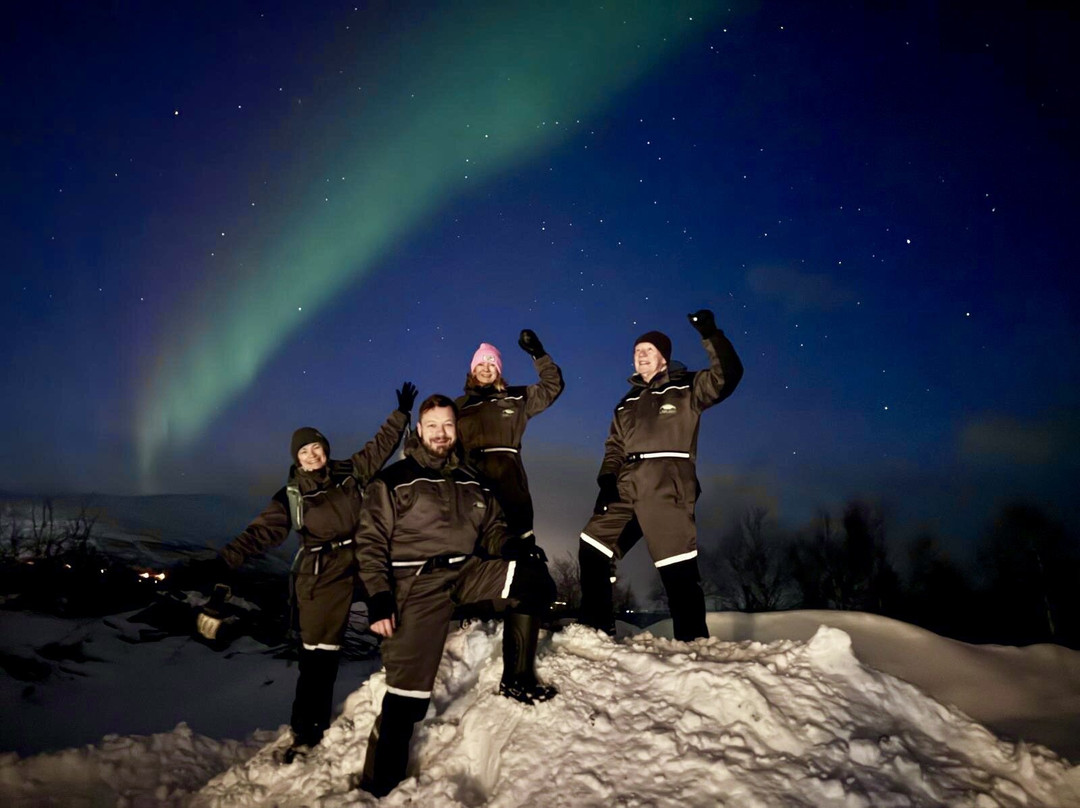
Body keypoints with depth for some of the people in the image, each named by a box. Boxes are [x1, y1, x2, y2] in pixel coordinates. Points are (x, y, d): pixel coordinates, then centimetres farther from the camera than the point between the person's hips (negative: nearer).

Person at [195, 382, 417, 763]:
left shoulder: (350, 473, 6)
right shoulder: (291, 497, 2)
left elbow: (382, 445, 15)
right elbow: (260, 533, -6)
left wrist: (402, 413, 15)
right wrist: (224, 561, -19)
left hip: (363, 560, 3)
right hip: (321, 574, -2)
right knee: (318, 651, 1)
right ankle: (306, 730, 13)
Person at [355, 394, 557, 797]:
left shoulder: (471, 481, 15)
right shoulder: (393, 480, 1)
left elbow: (493, 529, 18)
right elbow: (370, 543, -3)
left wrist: (516, 549, -3)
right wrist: (378, 599, -12)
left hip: (467, 571, 4)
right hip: (417, 583, -4)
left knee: (533, 576, -19)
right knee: (409, 691, -10)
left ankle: (517, 678, -4)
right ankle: (379, 782, 9)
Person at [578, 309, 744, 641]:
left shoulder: (686, 388, 7)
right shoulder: (628, 402, 24)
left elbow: (726, 377, -10)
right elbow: (614, 447, 22)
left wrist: (711, 335, -21)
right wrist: (607, 481, 5)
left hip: (667, 490, -6)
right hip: (627, 490, 6)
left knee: (679, 569, -9)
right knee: (591, 548, 4)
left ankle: (693, 642, 0)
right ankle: (596, 627, 15)